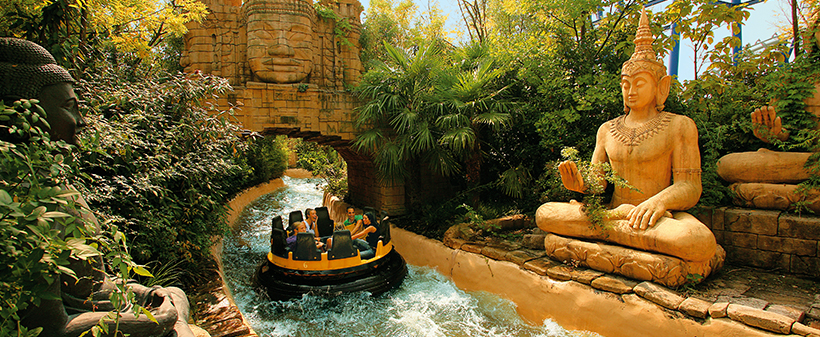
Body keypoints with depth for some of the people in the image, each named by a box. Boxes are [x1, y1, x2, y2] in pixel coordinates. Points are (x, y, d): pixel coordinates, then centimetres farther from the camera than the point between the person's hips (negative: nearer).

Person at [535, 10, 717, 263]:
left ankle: (609, 227, -25)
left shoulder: (679, 126, 4)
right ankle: (619, 216, -23)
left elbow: (689, 187, -5)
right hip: (613, 209, 3)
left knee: (701, 242, -39)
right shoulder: (607, 130, 15)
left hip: (663, 217, -2)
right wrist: (580, 183, -15)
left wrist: (660, 200, -29)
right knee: (544, 214, -21)